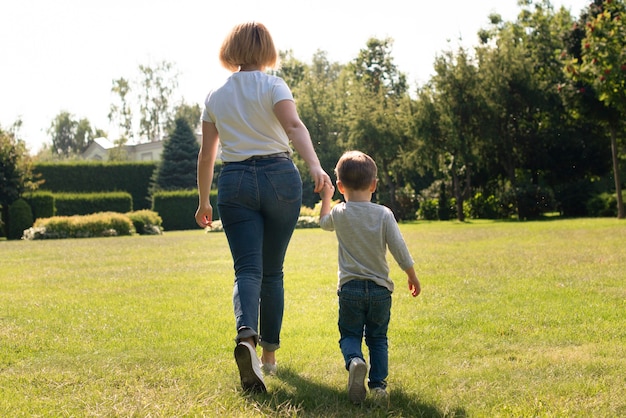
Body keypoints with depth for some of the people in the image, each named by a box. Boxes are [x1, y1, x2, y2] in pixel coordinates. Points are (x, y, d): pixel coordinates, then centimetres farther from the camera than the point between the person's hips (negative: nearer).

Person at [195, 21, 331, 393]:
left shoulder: (216, 97, 9)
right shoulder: (273, 85, -1)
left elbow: (207, 155, 11)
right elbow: (294, 126, -19)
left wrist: (203, 202, 21)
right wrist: (315, 166, -32)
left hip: (235, 182, 1)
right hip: (279, 177, -1)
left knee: (248, 269, -6)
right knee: (272, 271, 12)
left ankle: (247, 336, -35)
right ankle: (270, 354, 20)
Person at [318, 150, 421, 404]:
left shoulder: (339, 214, -3)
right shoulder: (384, 215, -7)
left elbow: (324, 222, 21)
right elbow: (400, 251, -6)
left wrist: (326, 198, 38)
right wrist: (413, 278, 8)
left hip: (350, 288, 0)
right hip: (380, 289, 1)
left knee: (349, 335, 8)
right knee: (377, 338, 14)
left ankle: (354, 361, -23)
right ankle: (378, 383, 4)